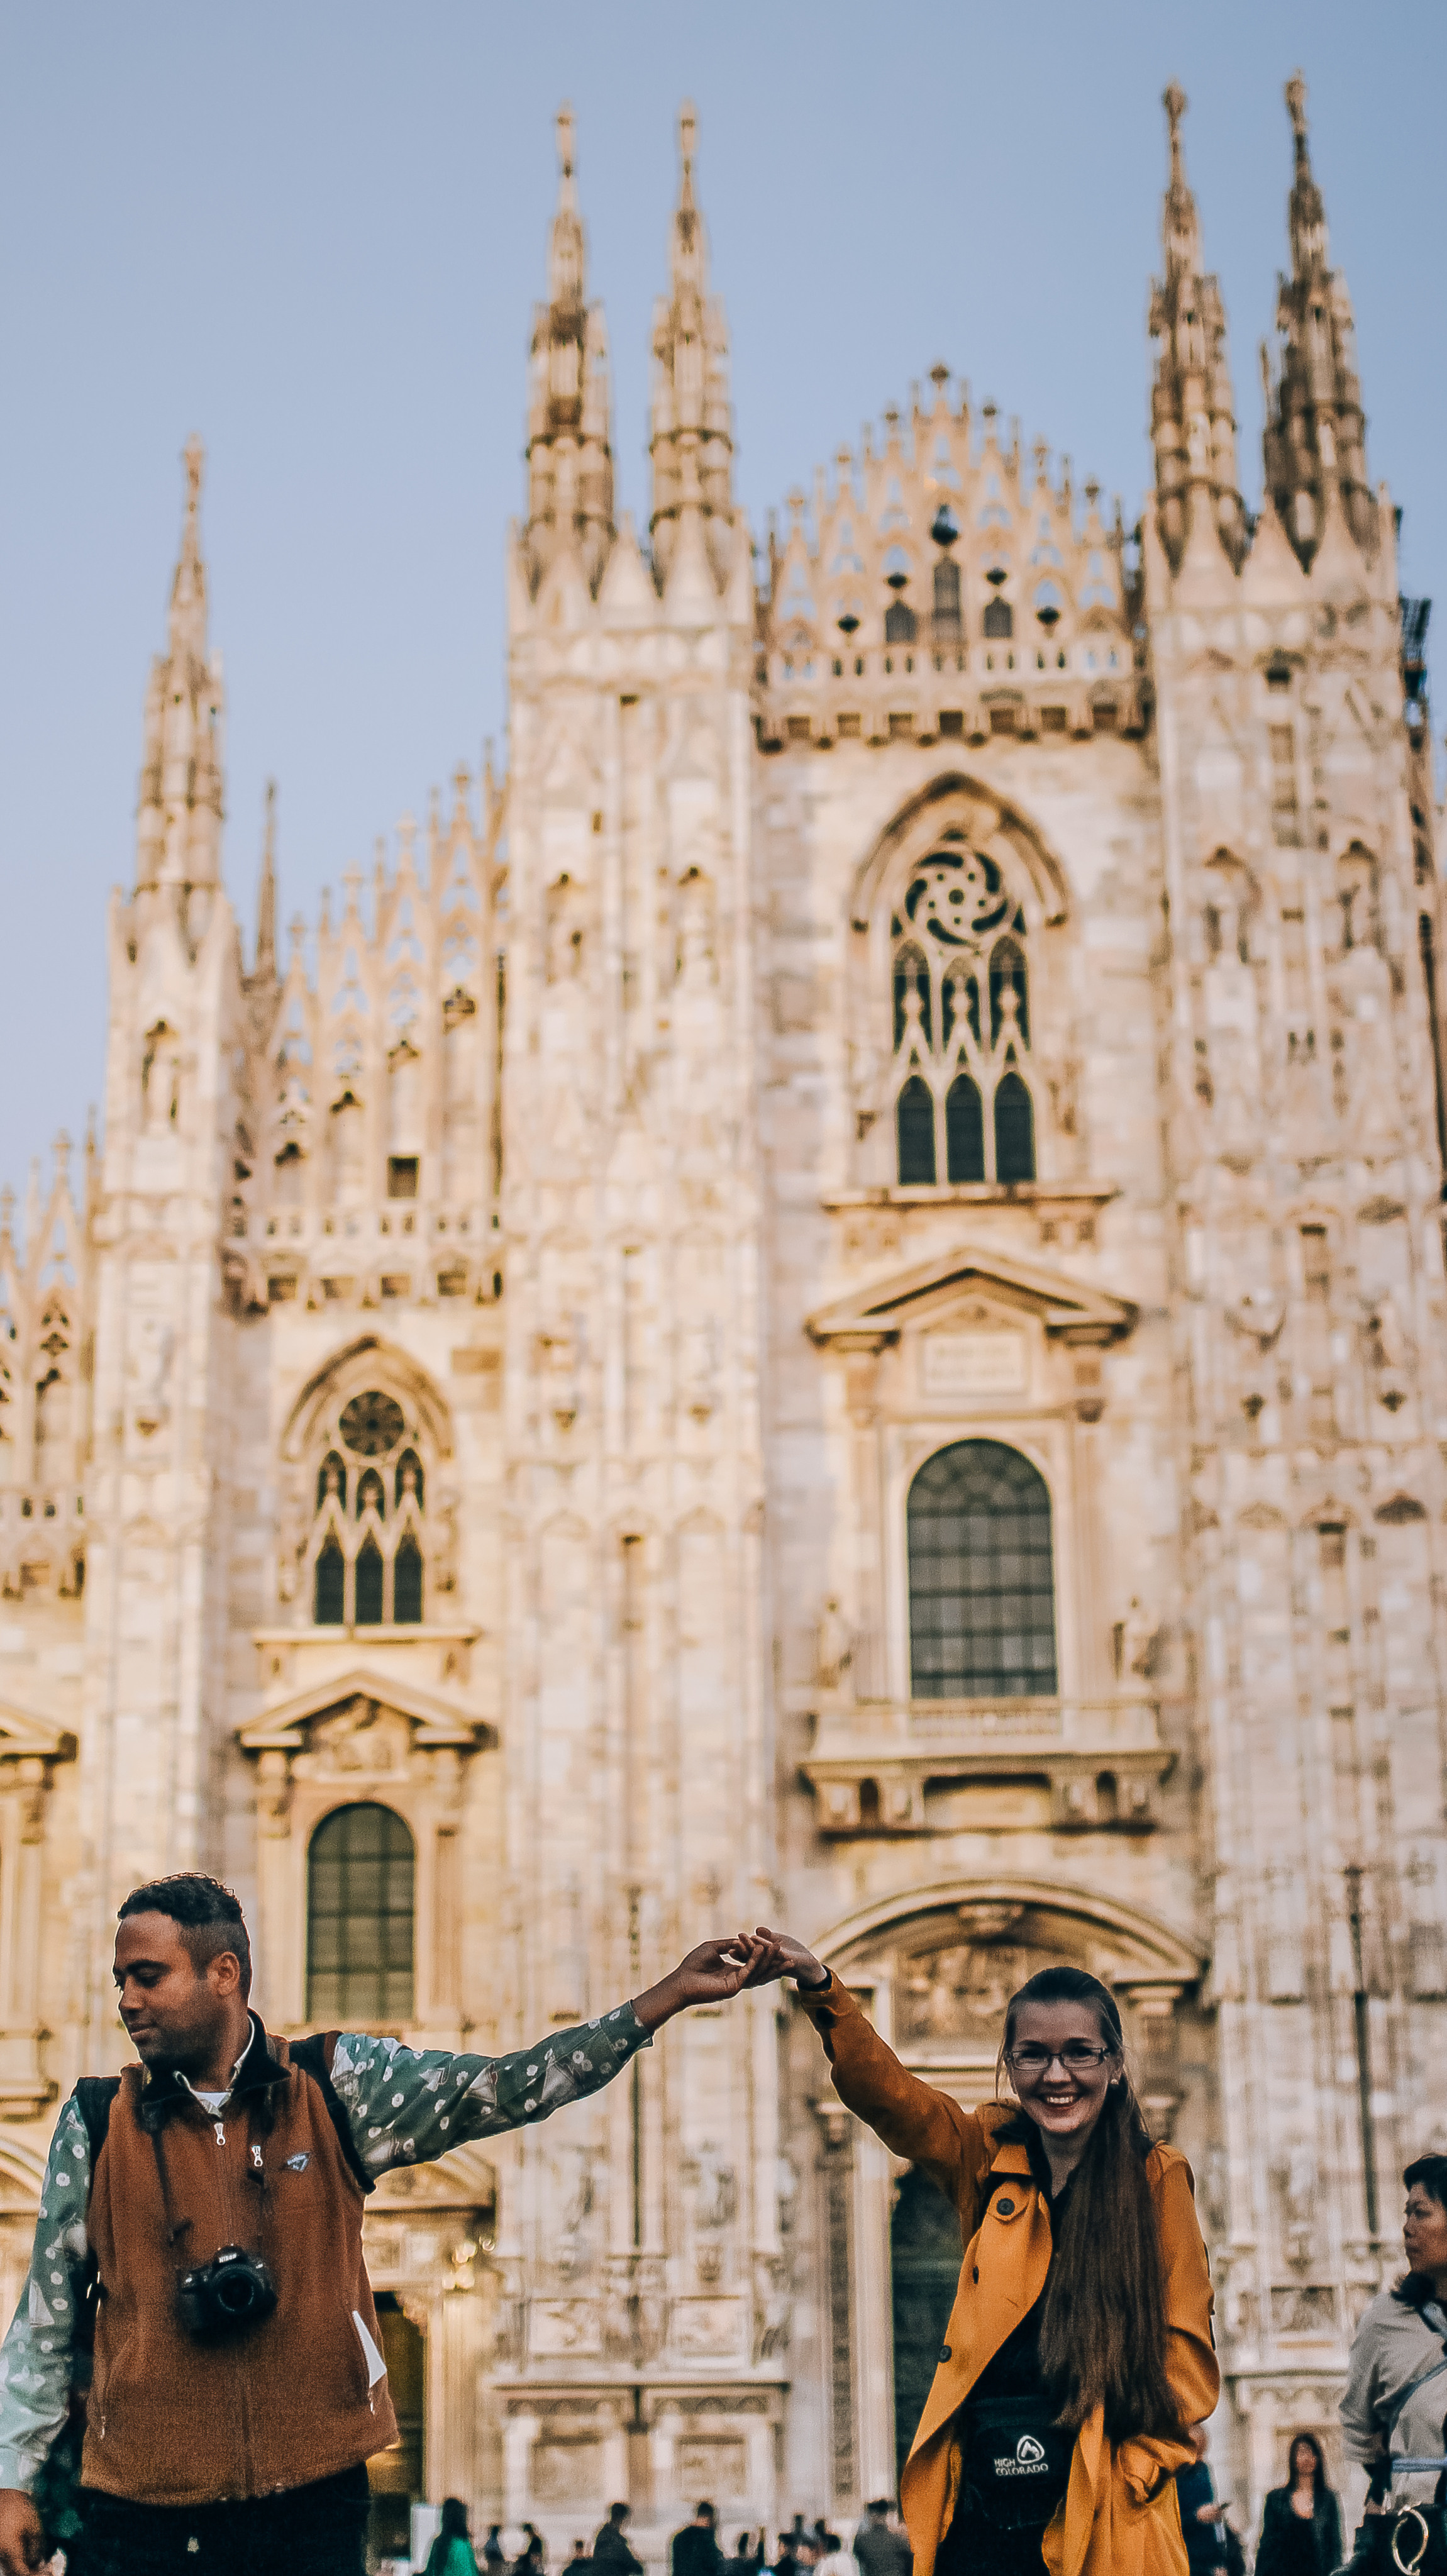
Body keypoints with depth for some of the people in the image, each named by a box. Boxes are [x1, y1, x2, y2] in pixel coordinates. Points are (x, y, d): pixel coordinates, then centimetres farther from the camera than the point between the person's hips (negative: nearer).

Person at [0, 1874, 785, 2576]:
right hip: (144, 2513, 0)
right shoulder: (96, 2124, 3)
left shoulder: (337, 2089, 1)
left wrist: (670, 1994, -11)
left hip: (314, 2499, 0)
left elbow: (504, 2088, -5)